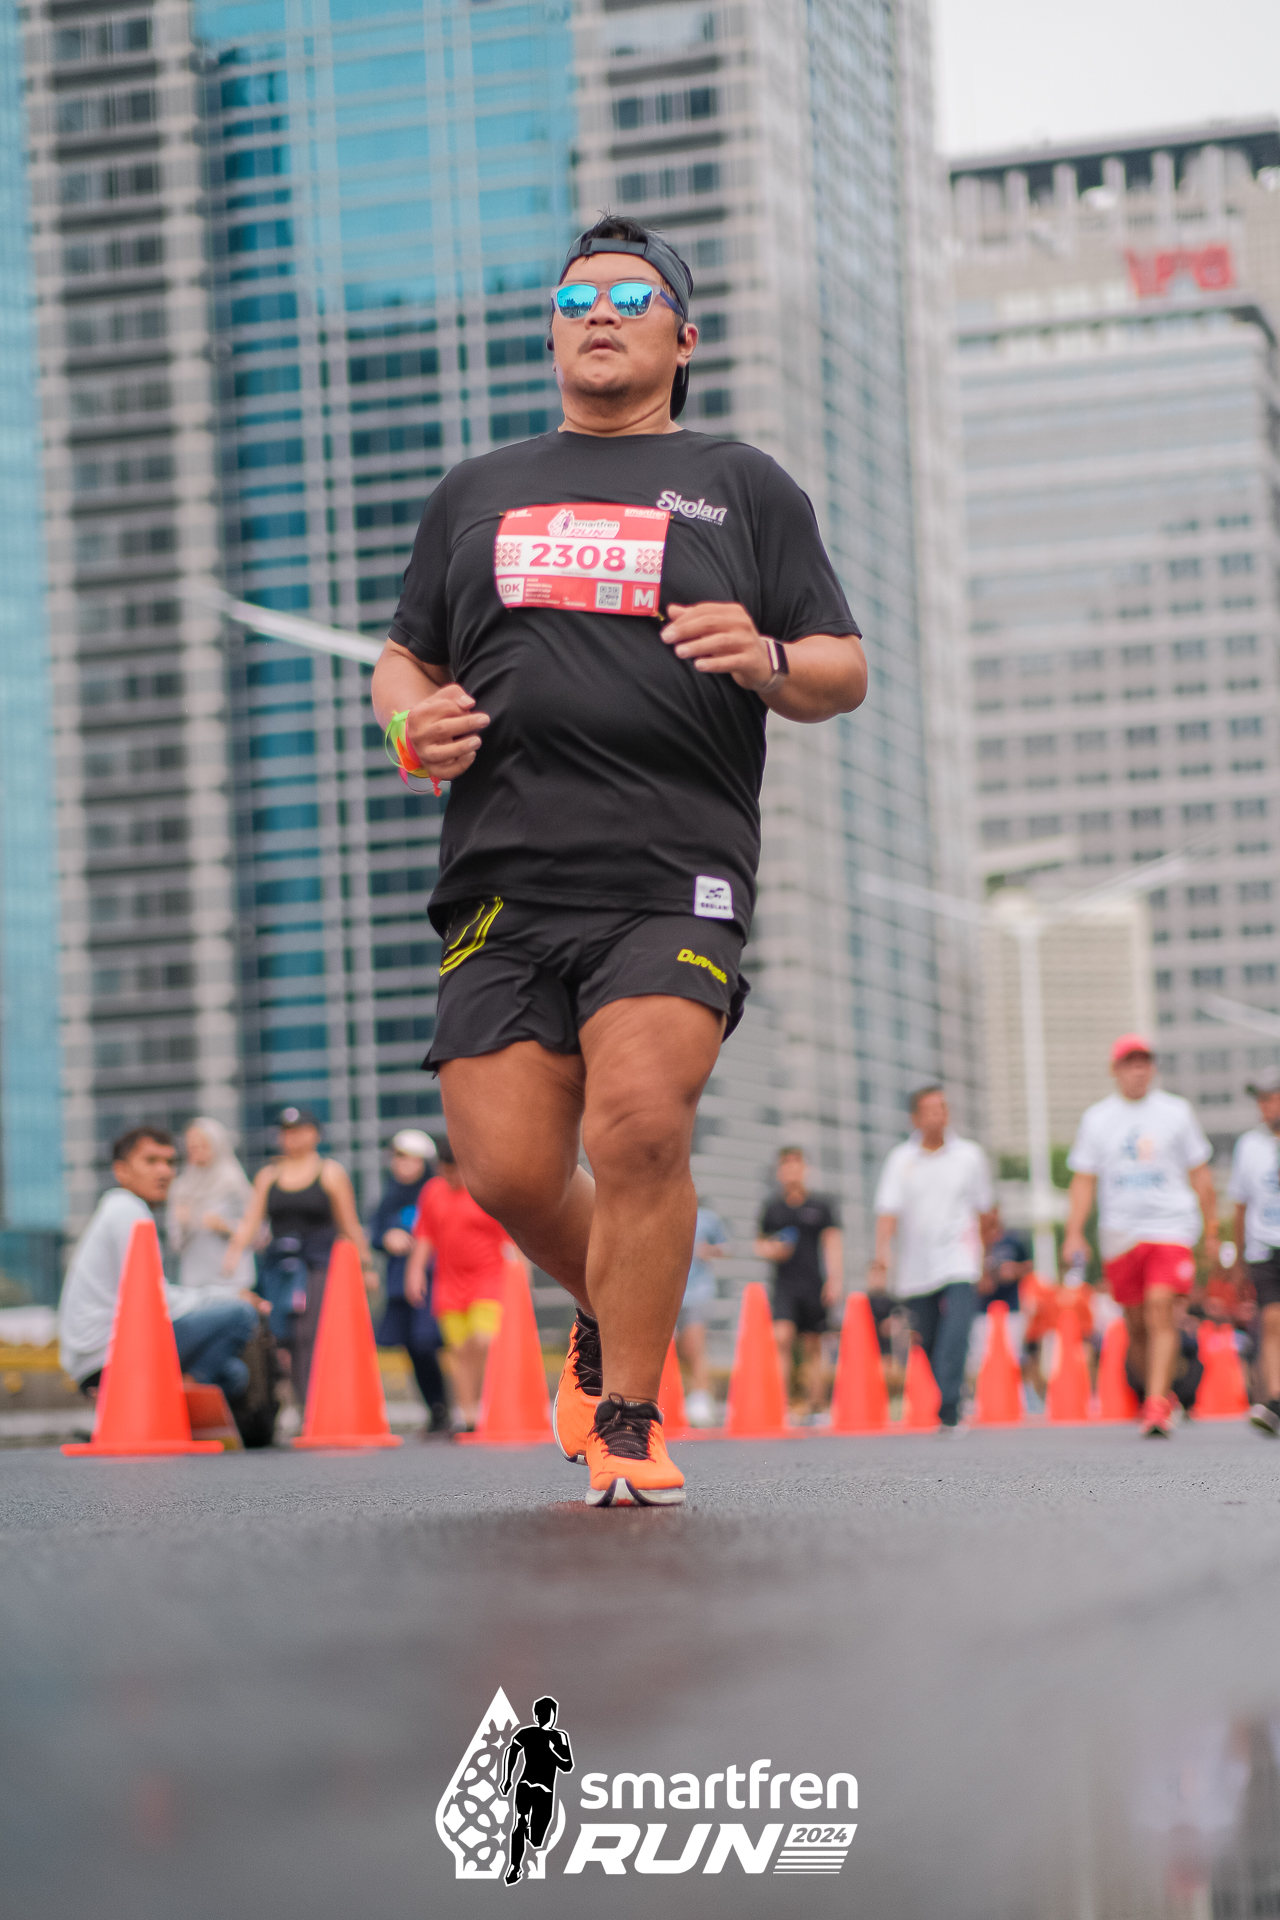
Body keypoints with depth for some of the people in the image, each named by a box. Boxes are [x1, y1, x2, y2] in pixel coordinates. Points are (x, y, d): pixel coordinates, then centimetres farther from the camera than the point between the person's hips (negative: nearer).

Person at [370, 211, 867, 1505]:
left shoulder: (743, 488, 15)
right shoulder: (475, 496, 23)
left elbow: (844, 672, 12)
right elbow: (404, 660, 28)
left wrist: (769, 661, -10)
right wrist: (415, 718, 4)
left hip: (674, 878, -3)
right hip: (503, 880, 3)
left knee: (640, 1127, -22)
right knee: (506, 1172, -6)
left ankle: (627, 1425, -7)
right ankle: (614, 1314, 26)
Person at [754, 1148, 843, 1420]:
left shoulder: (821, 1205, 7)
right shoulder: (772, 1207, 12)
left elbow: (833, 1243, 3)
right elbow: (760, 1245, 19)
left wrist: (835, 1280, -7)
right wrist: (768, 1250, -5)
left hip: (814, 1285, 0)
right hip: (784, 1285, 0)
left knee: (813, 1347, 4)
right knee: (782, 1339, -16)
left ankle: (814, 1408, 9)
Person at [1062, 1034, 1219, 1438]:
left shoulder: (1176, 1112, 7)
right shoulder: (1097, 1118, 8)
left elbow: (1199, 1174, 12)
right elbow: (1083, 1180, 8)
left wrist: (1212, 1231, 10)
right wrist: (1073, 1234, -3)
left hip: (1170, 1227, -2)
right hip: (1119, 1234, 2)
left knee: (1161, 1311, -18)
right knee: (1136, 1325, 6)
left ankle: (1158, 1406, -21)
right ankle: (1155, 1394, 24)